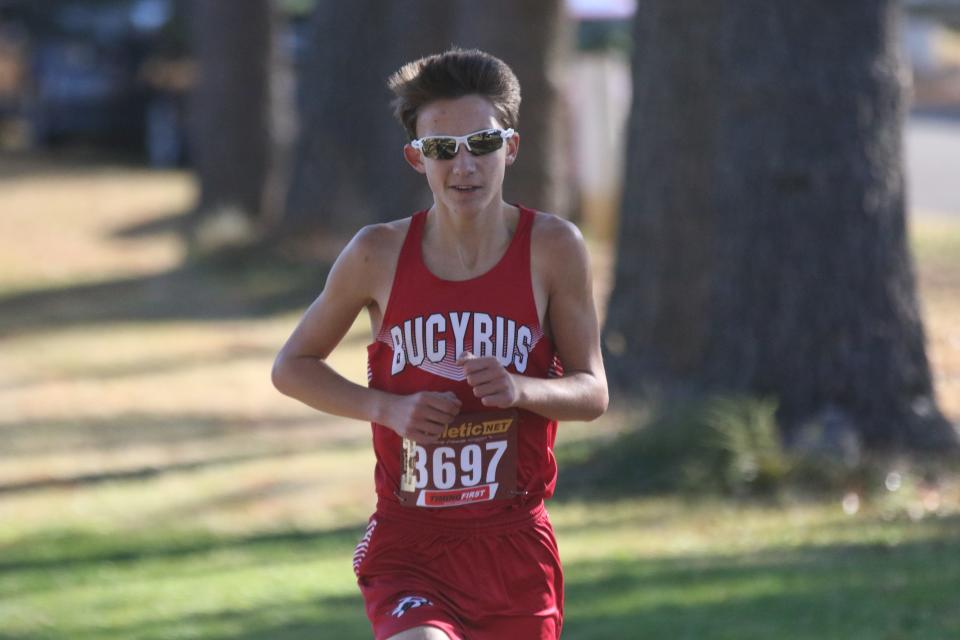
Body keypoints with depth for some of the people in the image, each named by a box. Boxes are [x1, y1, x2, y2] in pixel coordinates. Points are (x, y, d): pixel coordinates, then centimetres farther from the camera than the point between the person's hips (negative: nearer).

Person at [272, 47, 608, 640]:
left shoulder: (554, 248, -2)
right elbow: (292, 366, 8)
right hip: (407, 544, -1)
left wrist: (519, 389, -21)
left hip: (514, 545, 1)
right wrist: (389, 407, -9)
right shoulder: (379, 255, -2)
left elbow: (593, 392, 1)